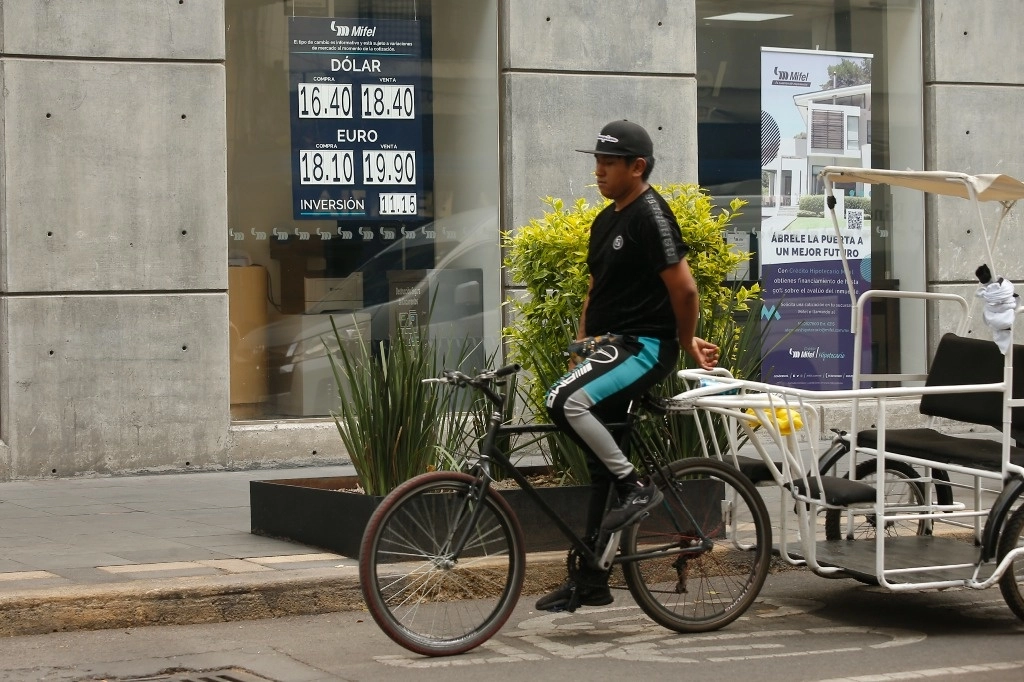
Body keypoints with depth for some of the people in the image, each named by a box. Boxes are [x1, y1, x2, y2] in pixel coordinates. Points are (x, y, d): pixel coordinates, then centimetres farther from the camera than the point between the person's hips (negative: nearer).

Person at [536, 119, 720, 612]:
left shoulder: (650, 214, -12)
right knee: (599, 465, 9)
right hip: (608, 347, 9)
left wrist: (687, 343, -4)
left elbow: (683, 287, -15)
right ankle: (590, 580, 15)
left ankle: (637, 488, -15)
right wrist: (580, 350, 14)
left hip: (643, 346, -9)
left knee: (565, 401, -30)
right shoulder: (605, 221, 16)